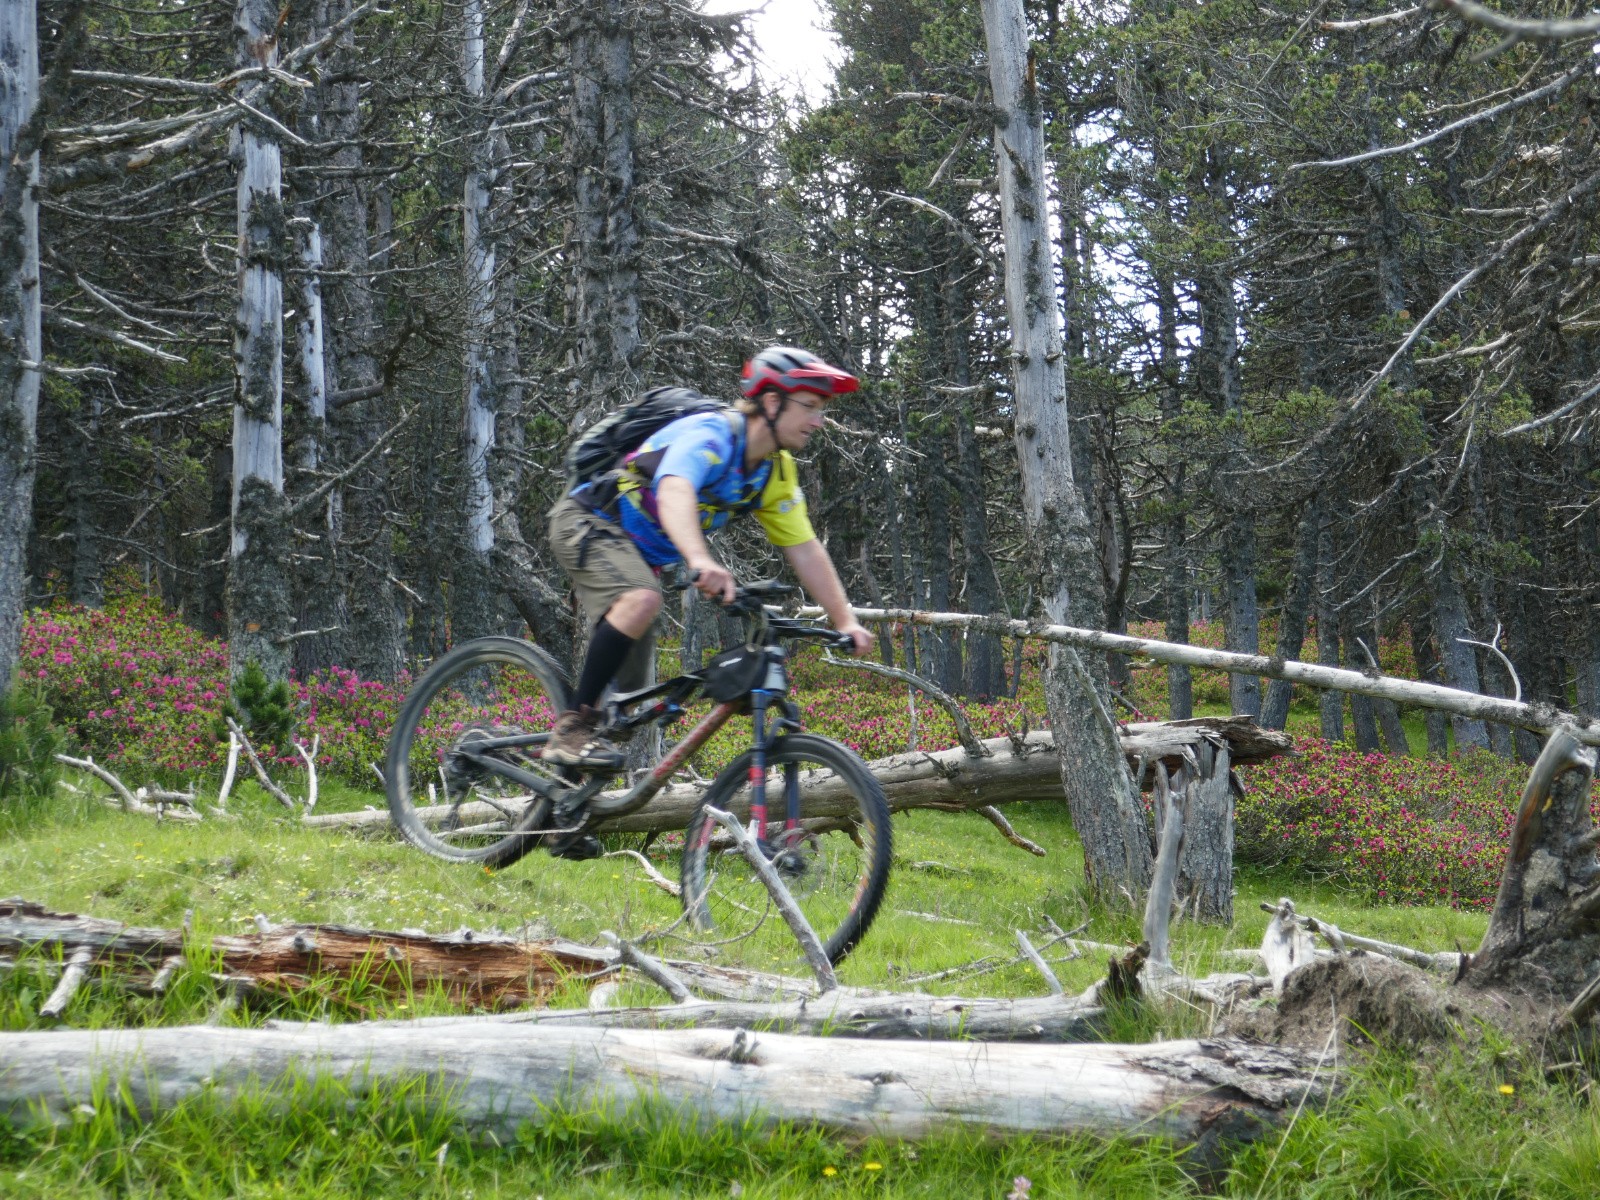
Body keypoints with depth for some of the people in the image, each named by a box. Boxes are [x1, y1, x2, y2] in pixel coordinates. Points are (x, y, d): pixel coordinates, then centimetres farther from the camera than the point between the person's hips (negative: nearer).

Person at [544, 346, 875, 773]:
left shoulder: (777, 472, 0)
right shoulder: (710, 434, -27)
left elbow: (805, 550, 3)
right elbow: (674, 493, -47)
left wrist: (846, 622, -5)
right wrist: (701, 561, -64)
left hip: (642, 553, 9)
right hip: (590, 523, -9)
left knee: (627, 691, 7)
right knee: (641, 600, -37)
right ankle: (572, 728, -30)